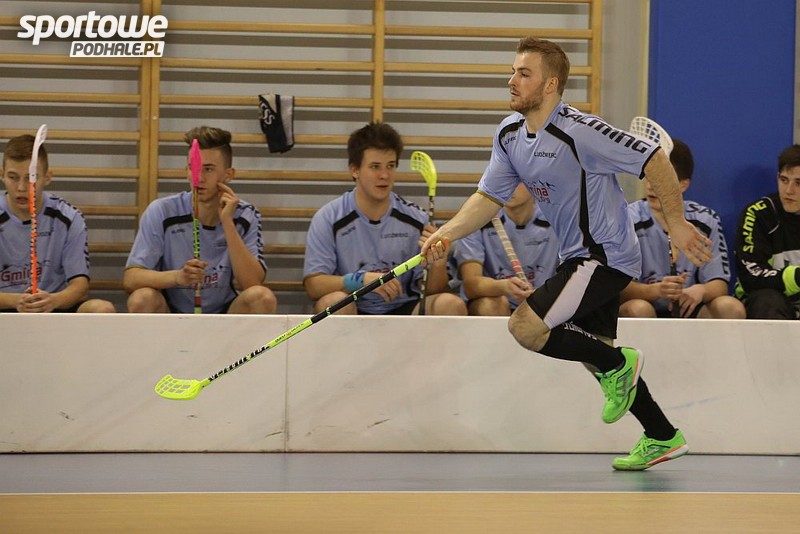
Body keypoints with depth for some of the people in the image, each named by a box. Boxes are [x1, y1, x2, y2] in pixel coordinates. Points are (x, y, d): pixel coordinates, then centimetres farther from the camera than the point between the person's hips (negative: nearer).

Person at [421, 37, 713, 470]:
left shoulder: (578, 131, -24)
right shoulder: (509, 134, 1)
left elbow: (654, 160, -21)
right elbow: (490, 197, 5)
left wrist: (676, 223, -17)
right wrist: (446, 234, -11)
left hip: (606, 256, -9)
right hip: (579, 257, 9)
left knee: (525, 326, -18)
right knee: (595, 352, 19)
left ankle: (618, 364, 1)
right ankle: (663, 438, 32)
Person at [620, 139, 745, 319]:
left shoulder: (706, 221, 2)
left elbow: (719, 284, 0)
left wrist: (700, 290, -25)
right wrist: (656, 290, -36)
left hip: (688, 310, 3)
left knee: (731, 308, -23)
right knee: (638, 309, -36)